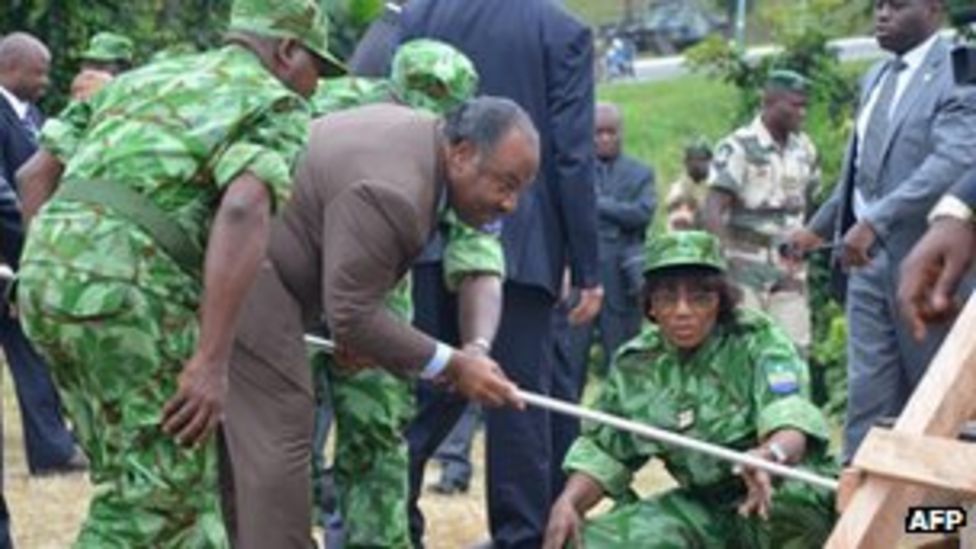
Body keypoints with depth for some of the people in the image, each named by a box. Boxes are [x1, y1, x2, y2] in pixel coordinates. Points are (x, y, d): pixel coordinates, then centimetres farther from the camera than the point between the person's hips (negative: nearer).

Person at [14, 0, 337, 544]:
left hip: (47, 280, 8)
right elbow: (243, 211, -16)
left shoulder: (142, 81, 28)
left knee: (160, 478, 18)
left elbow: (37, 175, 23)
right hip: (130, 294, -8)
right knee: (159, 490, 3)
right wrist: (212, 362, -19)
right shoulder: (276, 107, 4)